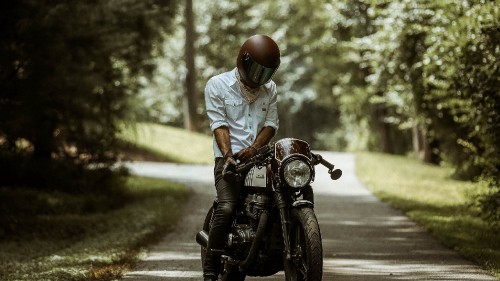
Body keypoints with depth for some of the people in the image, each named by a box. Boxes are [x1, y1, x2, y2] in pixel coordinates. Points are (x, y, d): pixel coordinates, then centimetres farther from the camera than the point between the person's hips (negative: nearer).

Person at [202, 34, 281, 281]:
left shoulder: (270, 89, 16)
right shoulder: (217, 85, 2)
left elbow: (271, 124, 8)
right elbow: (219, 124, -6)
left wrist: (253, 148, -11)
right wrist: (228, 155, -21)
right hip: (229, 159, -5)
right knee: (226, 208, -25)